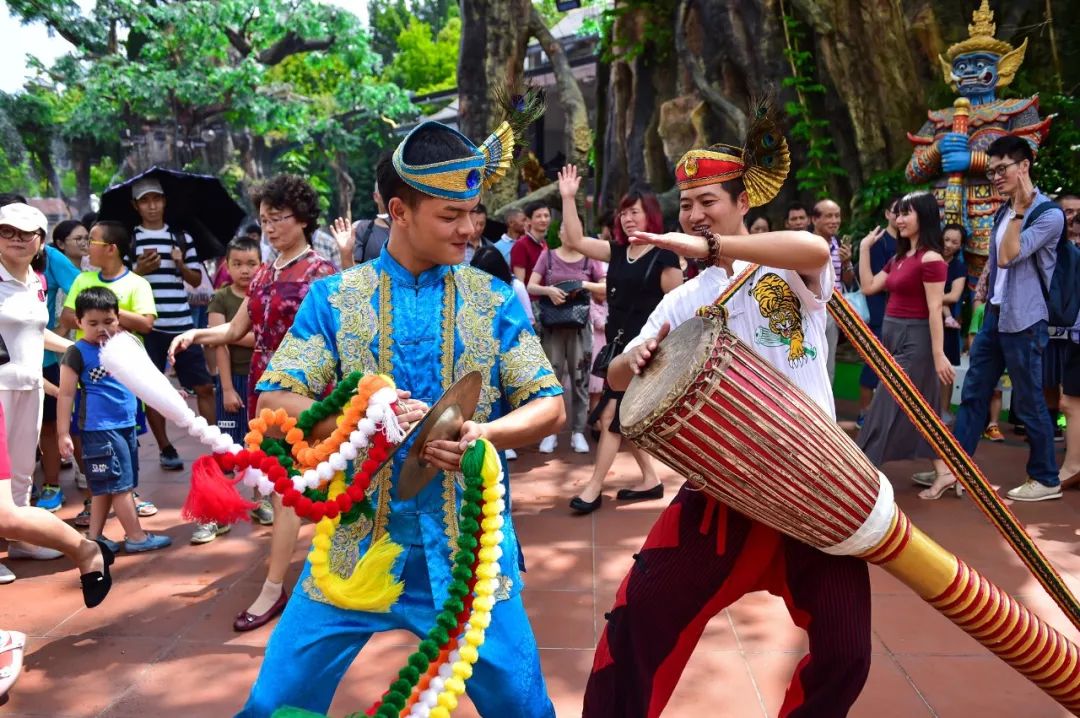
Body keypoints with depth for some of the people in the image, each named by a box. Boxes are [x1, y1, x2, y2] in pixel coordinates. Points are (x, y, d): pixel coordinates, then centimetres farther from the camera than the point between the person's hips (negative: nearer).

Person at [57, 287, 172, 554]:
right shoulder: (77, 353, -9)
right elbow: (66, 395, -9)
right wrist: (63, 434, -12)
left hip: (126, 425, 7)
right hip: (100, 429, -7)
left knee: (106, 487, 14)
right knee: (120, 484, -1)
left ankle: (94, 537, 24)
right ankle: (136, 537, 8)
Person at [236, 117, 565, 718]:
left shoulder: (496, 301, 0)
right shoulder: (334, 298, 0)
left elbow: (550, 408, 0)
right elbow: (275, 404, -5)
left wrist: (484, 433, -20)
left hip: (468, 543, 0)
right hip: (357, 540, 1)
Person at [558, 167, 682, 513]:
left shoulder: (664, 256, -9)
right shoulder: (617, 251, 9)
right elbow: (575, 241, 5)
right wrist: (568, 198, -1)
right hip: (619, 345, 7)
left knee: (612, 415, -7)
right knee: (624, 417, 12)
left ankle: (594, 487, 2)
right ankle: (650, 480, 24)